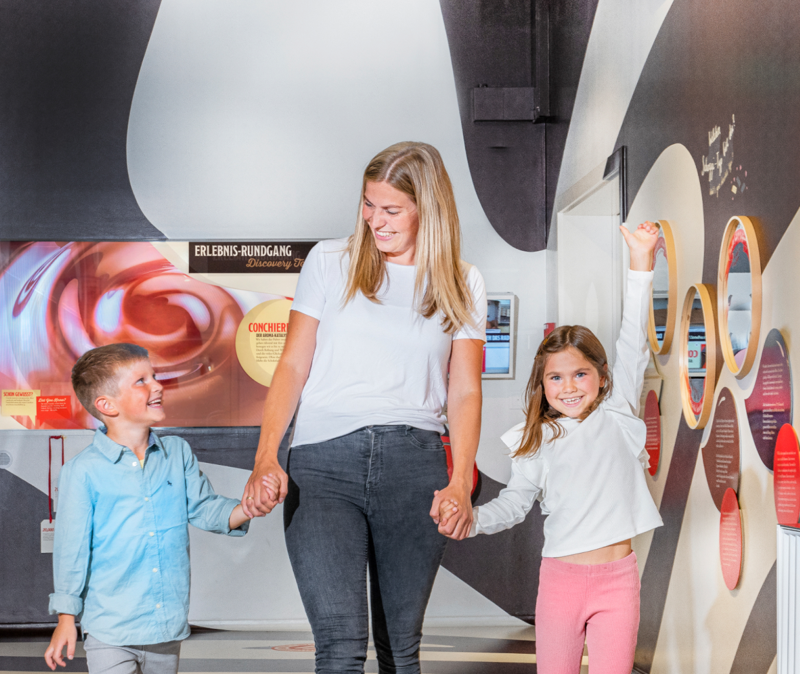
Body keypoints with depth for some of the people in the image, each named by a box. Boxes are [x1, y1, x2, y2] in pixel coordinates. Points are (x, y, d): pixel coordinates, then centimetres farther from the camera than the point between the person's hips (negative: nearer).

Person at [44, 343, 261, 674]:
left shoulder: (178, 452, 5)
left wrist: (245, 510, -16)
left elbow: (203, 507, 5)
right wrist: (66, 619, -3)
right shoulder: (83, 470, -9)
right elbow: (72, 547, -5)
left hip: (168, 624, 5)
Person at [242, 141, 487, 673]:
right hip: (323, 461, -1)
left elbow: (464, 390, 9)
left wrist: (460, 483, -6)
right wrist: (266, 458, -6)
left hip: (415, 460, 1)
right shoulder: (330, 262, 11)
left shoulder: (462, 285, 13)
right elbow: (293, 366, 8)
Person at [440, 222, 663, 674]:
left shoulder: (617, 417, 5)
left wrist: (641, 262, -10)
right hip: (561, 575, 2)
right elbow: (516, 502, 8)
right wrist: (471, 517, -12)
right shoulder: (537, 441, 8)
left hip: (617, 576, -2)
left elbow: (633, 349, -3)